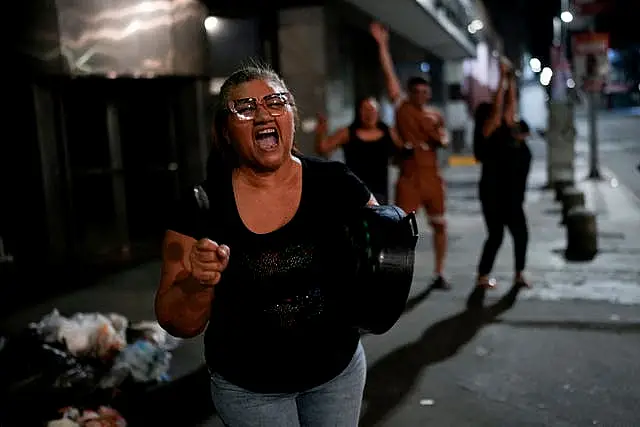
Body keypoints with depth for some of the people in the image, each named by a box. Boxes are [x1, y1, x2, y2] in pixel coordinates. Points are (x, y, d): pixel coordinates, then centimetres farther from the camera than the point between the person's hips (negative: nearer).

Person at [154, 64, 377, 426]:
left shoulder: (335, 183, -12)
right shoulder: (201, 205, -15)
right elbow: (178, 324, -11)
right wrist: (198, 284, -30)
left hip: (339, 371, 2)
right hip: (248, 389, -1)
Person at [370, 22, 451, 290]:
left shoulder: (436, 115, 9)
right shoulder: (402, 106, -1)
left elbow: (443, 141, 20)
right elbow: (389, 74, -7)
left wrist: (442, 138, -4)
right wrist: (382, 44, -12)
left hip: (431, 175, 4)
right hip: (409, 176, -4)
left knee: (439, 224, 9)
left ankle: (439, 274, 22)